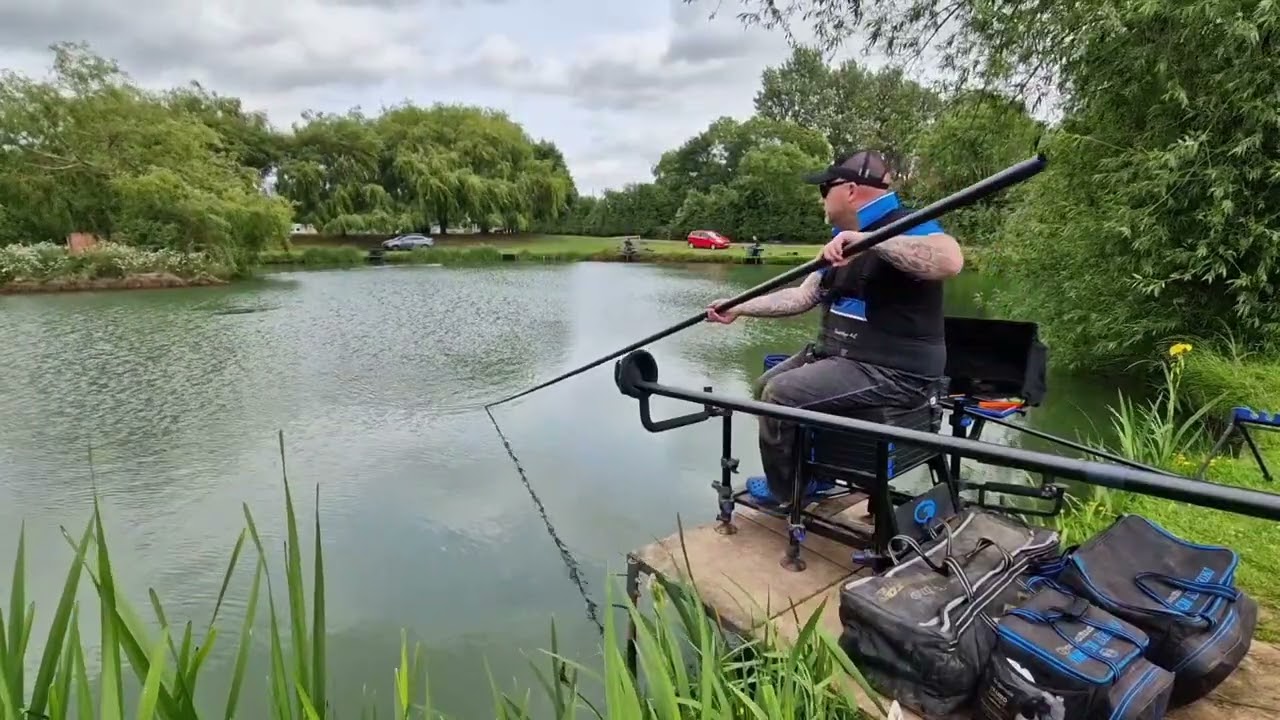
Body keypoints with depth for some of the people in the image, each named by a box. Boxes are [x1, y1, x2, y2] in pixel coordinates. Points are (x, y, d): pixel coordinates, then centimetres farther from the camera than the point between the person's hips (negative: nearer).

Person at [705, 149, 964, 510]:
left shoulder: (906, 225, -16)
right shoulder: (843, 241, 15)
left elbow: (950, 261, -38)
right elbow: (803, 296, 15)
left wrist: (869, 240, -41)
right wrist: (739, 308, 11)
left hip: (893, 370, -10)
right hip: (838, 355, 10)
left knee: (780, 395, -18)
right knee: (766, 386, 10)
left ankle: (785, 491, 8)